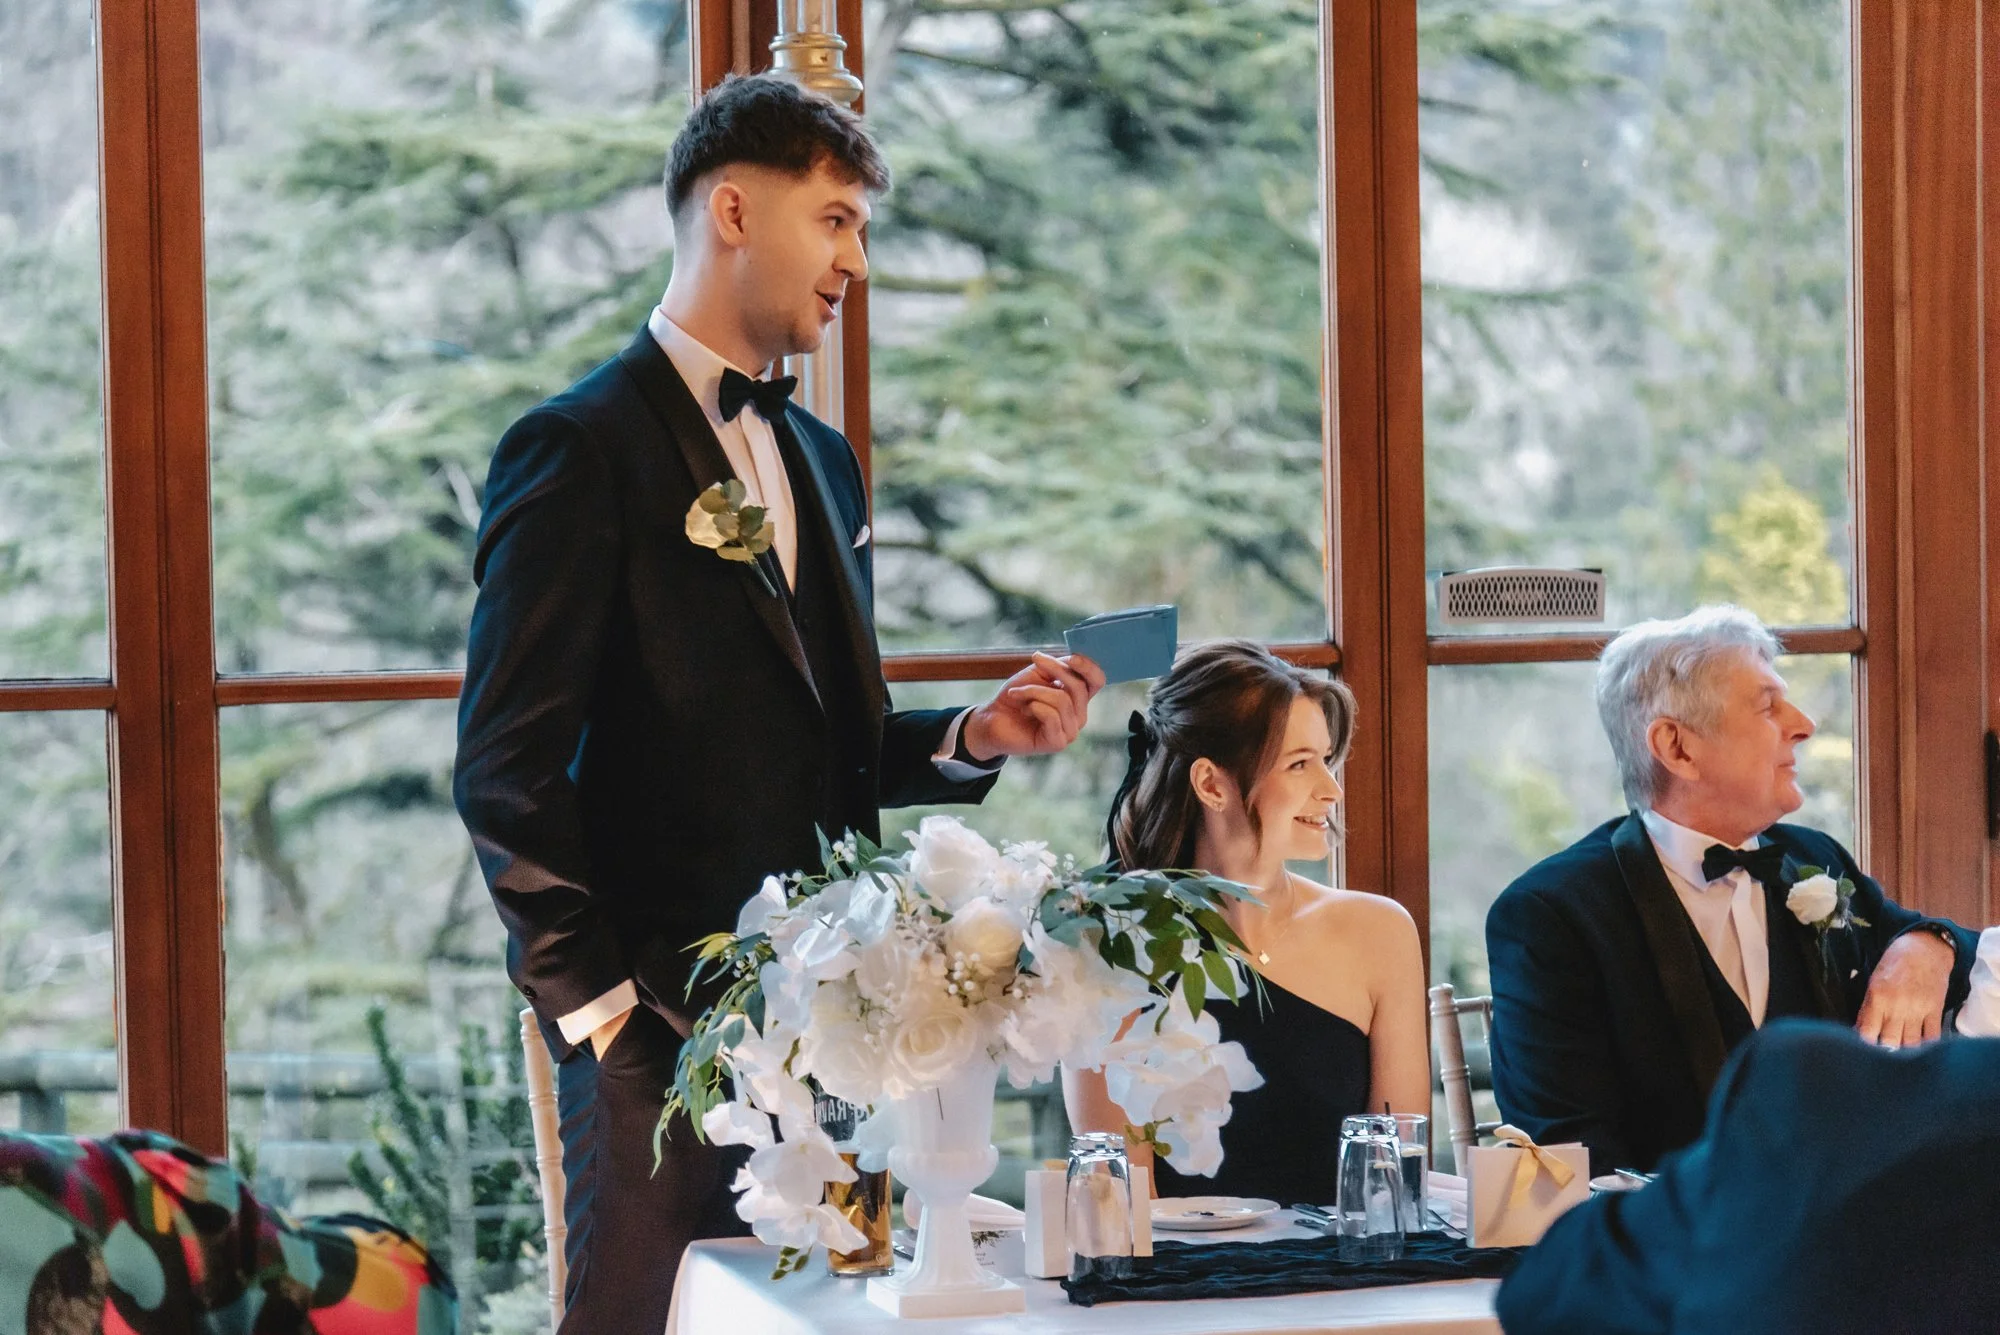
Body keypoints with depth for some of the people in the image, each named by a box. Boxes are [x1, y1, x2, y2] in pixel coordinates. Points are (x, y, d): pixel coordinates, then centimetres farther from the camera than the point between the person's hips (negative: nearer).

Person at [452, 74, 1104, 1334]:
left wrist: (975, 737, 4)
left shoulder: (824, 460, 19)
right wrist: (597, 1003, -13)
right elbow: (508, 770, -11)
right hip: (663, 1032, -7)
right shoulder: (584, 448, -6)